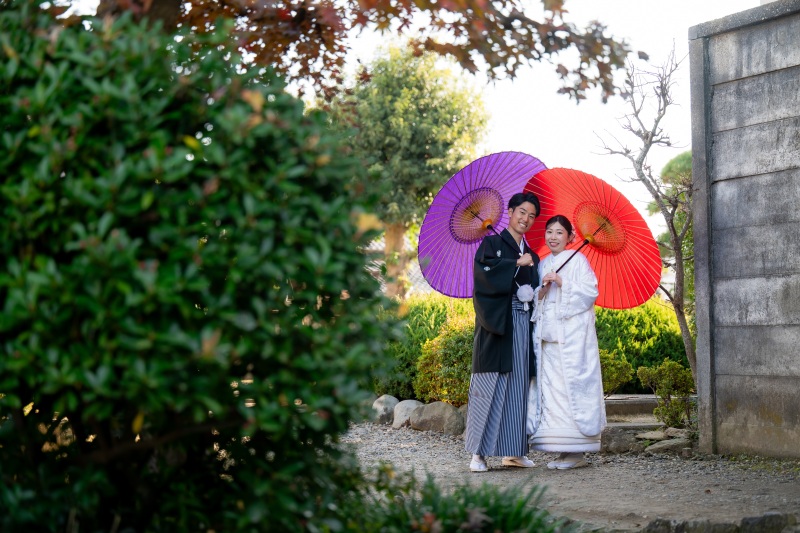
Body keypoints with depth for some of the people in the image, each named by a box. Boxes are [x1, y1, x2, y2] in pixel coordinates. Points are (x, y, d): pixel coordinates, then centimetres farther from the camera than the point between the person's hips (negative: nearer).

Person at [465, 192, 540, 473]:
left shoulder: (531, 256, 21)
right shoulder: (491, 244, 4)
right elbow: (484, 271, -15)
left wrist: (532, 294, -1)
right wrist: (516, 264, -15)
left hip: (522, 326, 6)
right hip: (496, 325, -6)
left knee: (518, 386, 5)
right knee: (490, 386, -9)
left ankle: (513, 451, 10)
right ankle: (478, 452, -8)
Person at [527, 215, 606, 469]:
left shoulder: (577, 260, 1)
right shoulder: (543, 265, 18)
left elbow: (591, 291, -7)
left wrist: (563, 283, -15)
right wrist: (542, 291, -2)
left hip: (572, 332, -6)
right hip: (548, 332, 6)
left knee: (571, 385, -9)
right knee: (550, 386, 1)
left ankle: (577, 453, -6)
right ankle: (564, 449, 5)